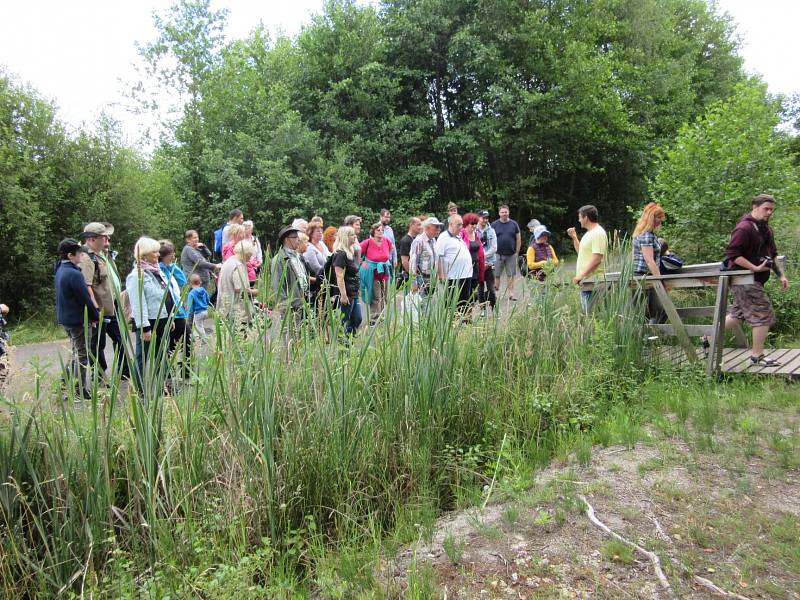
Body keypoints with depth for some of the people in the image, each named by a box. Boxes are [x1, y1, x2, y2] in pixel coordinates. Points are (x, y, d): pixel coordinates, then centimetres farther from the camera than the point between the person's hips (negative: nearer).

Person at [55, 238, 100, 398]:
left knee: (76, 352, 21)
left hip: (65, 318, 9)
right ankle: (80, 391, 6)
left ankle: (68, 382, 27)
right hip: (78, 319, -9)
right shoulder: (74, 274, -21)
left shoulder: (60, 270, 10)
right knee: (82, 355, 0)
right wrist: (95, 316, -7)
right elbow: (85, 298, -20)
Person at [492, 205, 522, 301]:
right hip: (498, 254, -1)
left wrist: (517, 252, 3)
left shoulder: (514, 224, 6)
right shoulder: (494, 225, 3)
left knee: (511, 275, 4)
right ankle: (495, 293, 9)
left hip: (511, 255, 1)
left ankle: (510, 293, 11)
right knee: (496, 275, 2)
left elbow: (518, 239, 8)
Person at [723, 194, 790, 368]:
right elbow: (732, 254, -23)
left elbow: (773, 255, 24)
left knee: (737, 315, 15)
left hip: (753, 280, 10)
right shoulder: (744, 228, -16)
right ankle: (757, 356, 3)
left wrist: (781, 274, 15)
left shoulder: (766, 229, 15)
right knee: (763, 315, -6)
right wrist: (755, 268, -22)